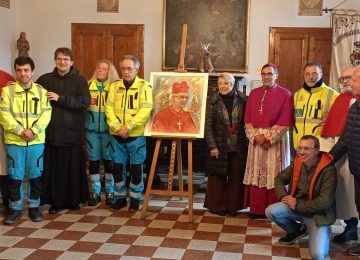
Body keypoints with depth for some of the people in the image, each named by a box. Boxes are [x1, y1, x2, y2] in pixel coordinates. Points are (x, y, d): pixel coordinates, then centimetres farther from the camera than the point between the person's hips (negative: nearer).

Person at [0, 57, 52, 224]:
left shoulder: (41, 91, 5)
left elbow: (46, 114, -2)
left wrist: (33, 131, -16)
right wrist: (20, 131, -16)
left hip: (36, 141, 1)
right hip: (14, 141, -1)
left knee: (35, 175, 8)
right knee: (15, 176, 4)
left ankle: (34, 207, 22)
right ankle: (15, 209, 17)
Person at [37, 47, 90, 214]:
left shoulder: (79, 81, 4)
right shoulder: (45, 79, 9)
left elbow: (85, 102, -10)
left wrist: (60, 98, -14)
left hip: (72, 133, -1)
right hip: (50, 132, 1)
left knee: (72, 168, 3)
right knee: (52, 168, 2)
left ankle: (73, 200, 18)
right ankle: (55, 201, 13)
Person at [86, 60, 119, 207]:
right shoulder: (88, 85, 6)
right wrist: (84, 123, 4)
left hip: (108, 129, -2)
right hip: (92, 129, 2)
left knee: (109, 160, 5)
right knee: (93, 160, 7)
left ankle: (110, 192, 17)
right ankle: (95, 193, 17)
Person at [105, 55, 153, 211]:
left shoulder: (144, 86, -3)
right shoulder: (115, 86, 8)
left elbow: (145, 110, -13)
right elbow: (109, 108, 1)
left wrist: (128, 127, -19)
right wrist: (117, 127, -14)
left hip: (136, 135, -3)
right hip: (117, 135, 3)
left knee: (136, 168, 3)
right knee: (117, 167, 9)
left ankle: (135, 199, 18)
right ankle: (120, 198, 23)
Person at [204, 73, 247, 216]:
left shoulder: (242, 100, 1)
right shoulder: (213, 101, -3)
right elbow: (208, 125, -5)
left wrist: (246, 142, -1)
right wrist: (212, 146, -10)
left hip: (238, 147, 2)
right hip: (220, 146, -1)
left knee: (236, 177, 7)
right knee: (218, 177, 4)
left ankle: (233, 205, 19)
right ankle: (217, 206, 16)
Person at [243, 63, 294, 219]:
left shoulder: (285, 94, -2)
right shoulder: (254, 94, 11)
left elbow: (285, 122, -8)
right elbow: (248, 119, 8)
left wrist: (268, 138, -13)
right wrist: (255, 136, -8)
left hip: (276, 140, -4)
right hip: (256, 139, 4)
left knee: (274, 175, -2)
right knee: (256, 175, 5)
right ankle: (256, 209, 12)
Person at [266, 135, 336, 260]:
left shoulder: (328, 170, -21)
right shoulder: (297, 162, -3)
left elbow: (325, 202, -25)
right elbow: (279, 178, 11)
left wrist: (297, 205, -19)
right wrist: (283, 196, -9)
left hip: (318, 214, -5)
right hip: (295, 205, 5)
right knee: (270, 211, -19)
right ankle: (296, 230, 11)